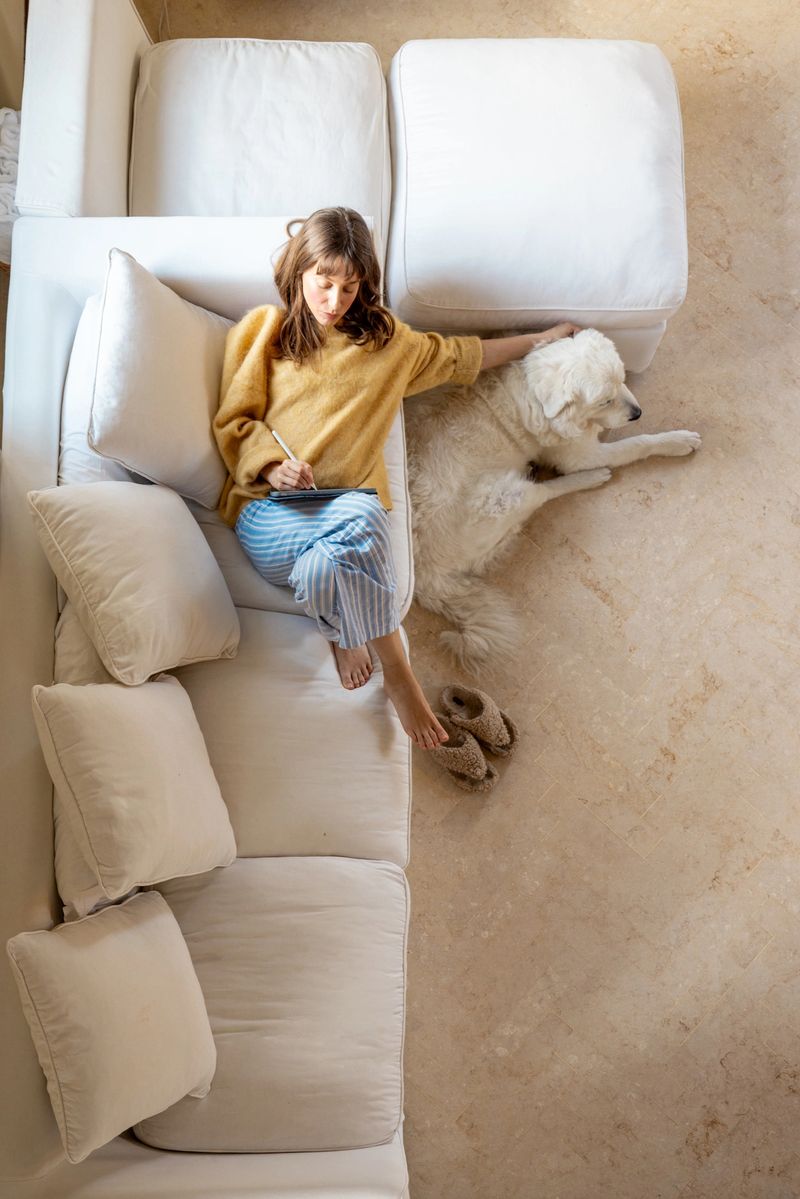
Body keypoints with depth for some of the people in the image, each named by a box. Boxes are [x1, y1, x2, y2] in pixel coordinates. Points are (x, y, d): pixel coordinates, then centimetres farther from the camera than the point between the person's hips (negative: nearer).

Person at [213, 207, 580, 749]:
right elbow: (234, 421, 9)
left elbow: (458, 355, 34)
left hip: (350, 511, 2)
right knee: (360, 517, -36)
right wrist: (273, 465, -11)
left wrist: (538, 339, 40)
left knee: (326, 568, -38)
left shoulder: (385, 339, 20)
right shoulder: (263, 331, 12)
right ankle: (398, 672, -19)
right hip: (270, 509, -1)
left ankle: (344, 630, -3)